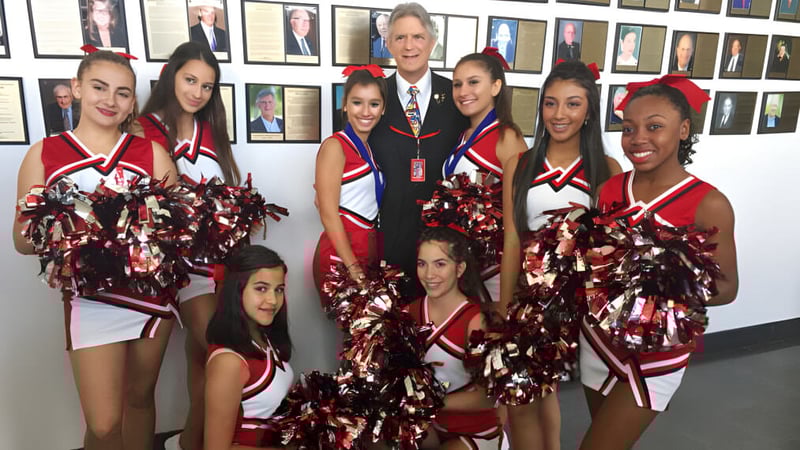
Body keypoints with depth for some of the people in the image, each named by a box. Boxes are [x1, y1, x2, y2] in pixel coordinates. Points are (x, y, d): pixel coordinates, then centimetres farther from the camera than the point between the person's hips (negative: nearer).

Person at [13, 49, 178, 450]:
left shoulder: (152, 153, 3)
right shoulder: (44, 154, 1)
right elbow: (23, 239, 0)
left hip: (153, 292, 2)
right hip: (91, 299, -1)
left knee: (141, 397, 19)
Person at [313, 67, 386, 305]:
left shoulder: (371, 148, 11)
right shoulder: (335, 146, -11)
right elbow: (328, 214, -15)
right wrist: (352, 267, -17)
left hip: (371, 249, 7)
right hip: (340, 253, -7)